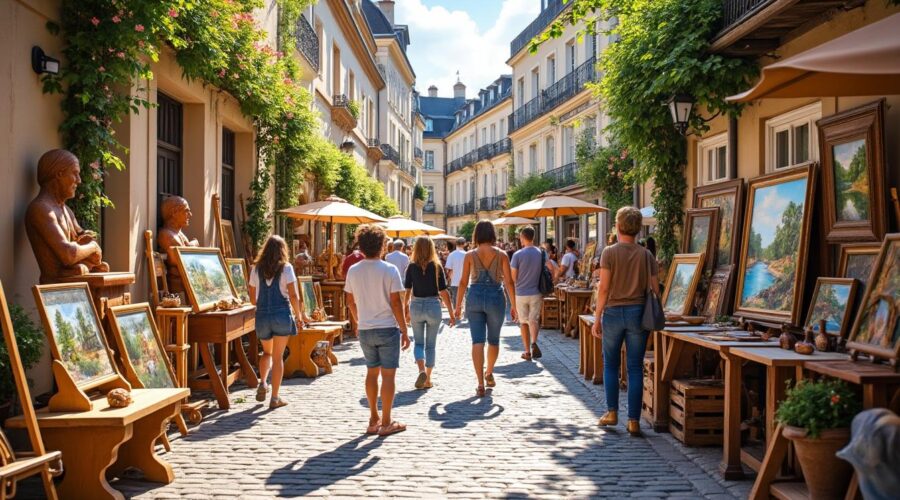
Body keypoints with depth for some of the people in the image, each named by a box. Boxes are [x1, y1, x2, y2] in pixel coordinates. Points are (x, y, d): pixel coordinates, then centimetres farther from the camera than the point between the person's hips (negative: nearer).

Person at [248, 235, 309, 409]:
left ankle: (262, 382, 4)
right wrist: (298, 315, 3)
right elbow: (293, 295, -8)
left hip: (262, 315, 3)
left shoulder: (256, 268, 5)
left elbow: (253, 298, 10)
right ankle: (275, 398, 5)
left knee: (267, 352, 25)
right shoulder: (286, 268, -4)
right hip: (282, 315, -3)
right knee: (278, 357, 4)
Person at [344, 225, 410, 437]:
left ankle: (374, 419, 22)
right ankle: (386, 422, 8)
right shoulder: (389, 270, -12)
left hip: (365, 330, 5)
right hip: (387, 328, -4)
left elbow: (350, 302, 8)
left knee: (372, 372, 16)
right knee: (388, 374, 3)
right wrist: (404, 331, -5)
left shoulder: (353, 271, 1)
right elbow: (396, 302, -12)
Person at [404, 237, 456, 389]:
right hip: (433, 306, 0)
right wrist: (452, 313, 1)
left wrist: (406, 310, 8)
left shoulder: (412, 267, -4)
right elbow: (444, 292, -6)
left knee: (419, 342, 13)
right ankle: (428, 380, 16)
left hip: (416, 306, 0)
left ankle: (422, 370, -10)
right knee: (431, 344, 12)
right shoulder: (437, 267, -5)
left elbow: (407, 291, -5)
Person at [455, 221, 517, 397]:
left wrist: (457, 305, 8)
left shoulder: (470, 255, 1)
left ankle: (480, 384, -5)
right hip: (495, 297, 0)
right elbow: (509, 281, -3)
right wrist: (514, 306, 3)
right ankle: (489, 374, 36)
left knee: (477, 341, 0)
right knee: (493, 339, 19)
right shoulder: (501, 254, 0)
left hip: (475, 297, 0)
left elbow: (463, 282, 0)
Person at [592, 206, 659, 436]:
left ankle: (612, 412, 17)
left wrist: (597, 318, -4)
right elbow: (654, 289, 3)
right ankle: (633, 421, 5)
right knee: (635, 368, 5)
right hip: (638, 313, 2)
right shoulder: (646, 255, 4)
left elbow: (603, 288, -9)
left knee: (610, 364, 14)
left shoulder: (610, 252, -5)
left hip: (614, 312, -2)